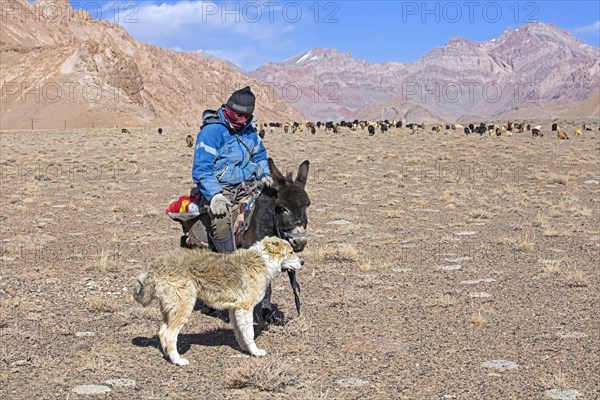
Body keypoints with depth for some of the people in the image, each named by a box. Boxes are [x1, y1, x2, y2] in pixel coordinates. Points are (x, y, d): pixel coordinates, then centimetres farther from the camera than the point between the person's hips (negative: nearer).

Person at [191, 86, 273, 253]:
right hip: (219, 188, -7)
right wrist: (215, 196, -28)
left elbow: (260, 156, 27)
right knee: (221, 221, -33)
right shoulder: (211, 131, -13)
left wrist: (264, 175, 5)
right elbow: (201, 170, -16)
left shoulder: (249, 130, 10)